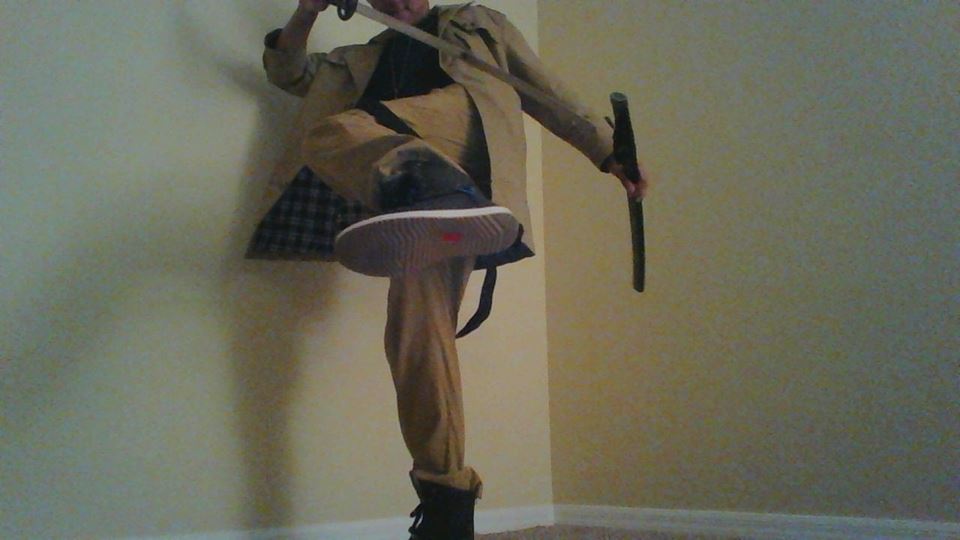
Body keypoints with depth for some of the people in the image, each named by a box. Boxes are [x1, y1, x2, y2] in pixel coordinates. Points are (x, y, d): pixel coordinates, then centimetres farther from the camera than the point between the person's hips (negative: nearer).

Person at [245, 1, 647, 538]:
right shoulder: (362, 61, 37)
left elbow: (550, 94, 26)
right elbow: (287, 70, 29)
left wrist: (609, 151, 17)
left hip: (473, 142, -4)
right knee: (415, 325, -15)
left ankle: (438, 192, -58)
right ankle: (448, 497, -15)